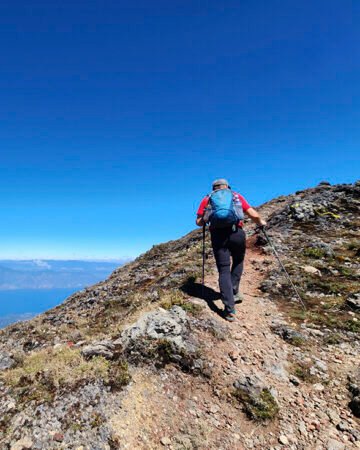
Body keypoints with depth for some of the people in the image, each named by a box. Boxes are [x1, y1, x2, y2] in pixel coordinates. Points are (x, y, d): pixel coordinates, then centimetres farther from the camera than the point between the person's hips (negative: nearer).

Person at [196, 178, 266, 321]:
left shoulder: (207, 199, 19)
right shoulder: (236, 196, 19)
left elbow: (199, 222, 11)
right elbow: (254, 215, 11)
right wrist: (261, 222, 32)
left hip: (218, 234, 0)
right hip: (236, 232, 1)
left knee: (224, 271, 4)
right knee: (238, 261, 28)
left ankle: (229, 310, -3)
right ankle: (233, 292, 21)